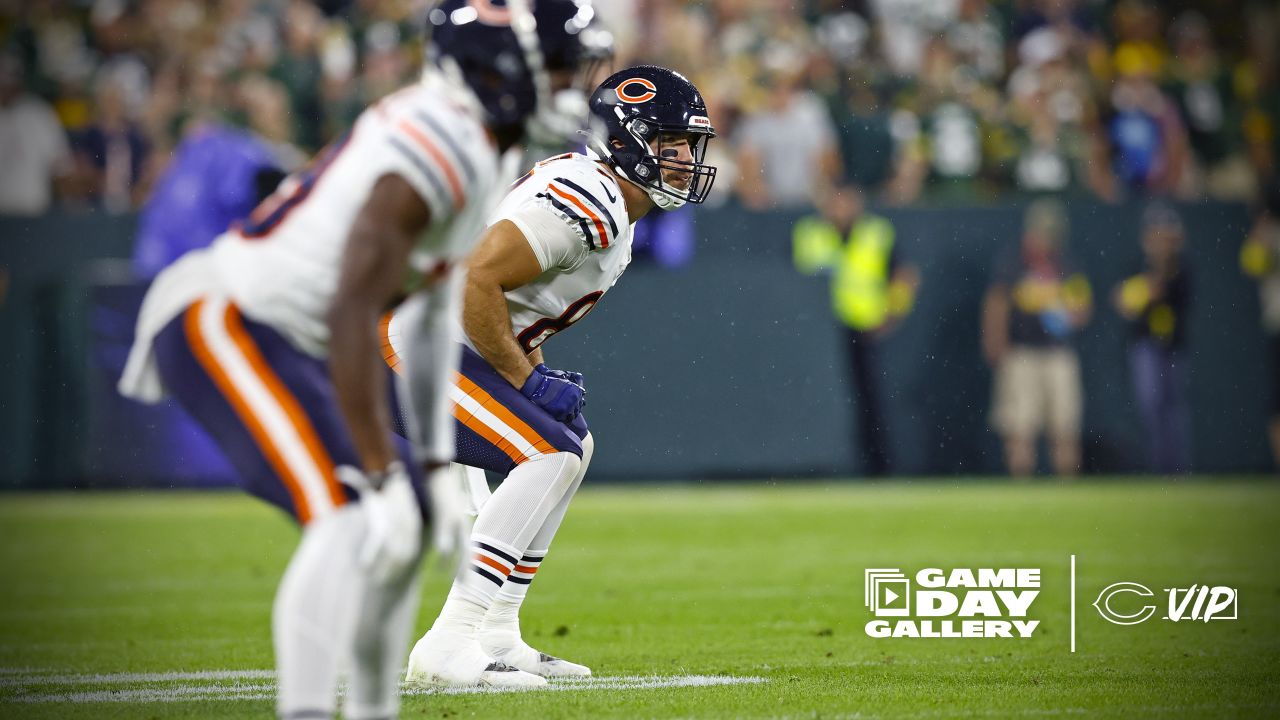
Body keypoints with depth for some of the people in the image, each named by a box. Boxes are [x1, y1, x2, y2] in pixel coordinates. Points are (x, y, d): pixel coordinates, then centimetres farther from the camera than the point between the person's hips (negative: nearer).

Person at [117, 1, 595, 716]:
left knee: (408, 519, 13)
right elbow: (353, 314, -28)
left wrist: (435, 464, 14)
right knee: (350, 517, -23)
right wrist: (383, 476, -26)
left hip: (286, 338, 10)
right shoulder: (439, 152, -23)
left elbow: (431, 318, 16)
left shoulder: (468, 147, 9)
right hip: (219, 324, -10)